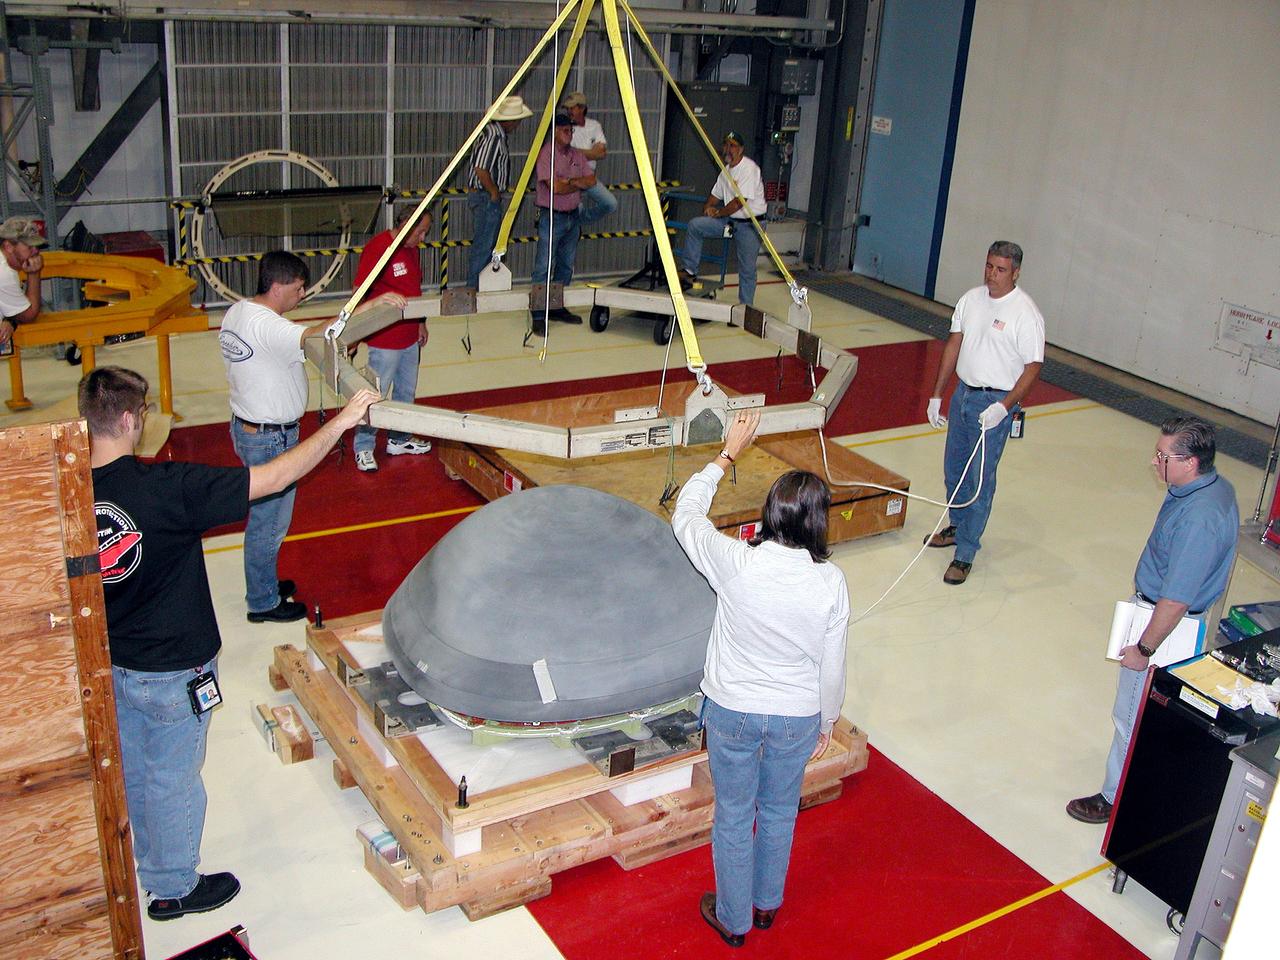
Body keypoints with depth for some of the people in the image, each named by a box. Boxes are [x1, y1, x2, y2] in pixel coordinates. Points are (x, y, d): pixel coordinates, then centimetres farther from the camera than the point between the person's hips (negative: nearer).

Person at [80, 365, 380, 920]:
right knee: (173, 779, 14)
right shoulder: (169, 488, -29)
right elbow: (275, 478, -24)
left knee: (129, 771, 25)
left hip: (107, 665, 6)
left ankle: (148, 868, 48)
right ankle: (173, 889, 34)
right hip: (172, 672, -6)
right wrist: (340, 423, -16)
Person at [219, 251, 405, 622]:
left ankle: (262, 585, 39)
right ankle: (263, 603, 20)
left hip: (246, 426, 10)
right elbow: (317, 335, -43)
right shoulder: (266, 326, -28)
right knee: (269, 523, 5)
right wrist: (370, 305, -41)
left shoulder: (237, 311, 4)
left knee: (263, 515, 24)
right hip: (271, 440, -10)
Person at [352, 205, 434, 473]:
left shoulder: (412, 249, 10)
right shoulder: (377, 248, -18)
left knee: (406, 391, 20)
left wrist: (421, 324, 24)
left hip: (410, 337, 9)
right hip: (384, 339, -9)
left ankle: (399, 439, 35)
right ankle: (363, 448, 13)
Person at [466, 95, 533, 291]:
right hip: (487, 198, -10)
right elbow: (481, 170, -28)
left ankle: (475, 287, 24)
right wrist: (494, 192, -15)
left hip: (485, 196, 10)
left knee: (485, 245, 16)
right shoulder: (495, 136, -21)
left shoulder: (493, 130, 11)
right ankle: (474, 288, 1)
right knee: (484, 246, -4)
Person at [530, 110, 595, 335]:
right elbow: (555, 187, -22)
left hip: (572, 217, 8)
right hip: (551, 217, -7)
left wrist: (571, 181, -13)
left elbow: (591, 180, 3)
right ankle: (538, 317, -8)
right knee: (544, 268, -9)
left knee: (566, 266, 14)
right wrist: (578, 184, -7)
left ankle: (558, 308, 26)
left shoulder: (577, 155, 11)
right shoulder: (546, 154, -12)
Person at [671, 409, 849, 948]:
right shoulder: (830, 582, -20)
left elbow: (686, 515, -6)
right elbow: (832, 666, -8)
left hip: (733, 712, -1)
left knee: (734, 817, 19)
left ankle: (733, 919, 39)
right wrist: (827, 721, 10)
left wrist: (728, 454, 2)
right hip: (798, 717, 2)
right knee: (779, 812, 26)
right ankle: (767, 903, 48)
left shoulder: (736, 563, -25)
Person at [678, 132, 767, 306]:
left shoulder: (749, 168, -16)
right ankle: (690, 272, -5)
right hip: (729, 220, 7)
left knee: (747, 269, -2)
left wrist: (718, 213, -10)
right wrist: (708, 207, 2)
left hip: (749, 224, -7)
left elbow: (739, 201, -21)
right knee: (694, 225, -10)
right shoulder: (726, 170, 11)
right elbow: (715, 195, 23)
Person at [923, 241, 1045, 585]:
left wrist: (1004, 406, -25)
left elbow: (1033, 367, -15)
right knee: (954, 470, 19)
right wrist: (936, 394, 10)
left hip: (995, 402, -7)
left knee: (981, 480, -3)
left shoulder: (1026, 313, -16)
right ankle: (959, 527, 40)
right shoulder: (971, 299, 3)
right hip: (963, 393, 7)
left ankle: (965, 554, 4)